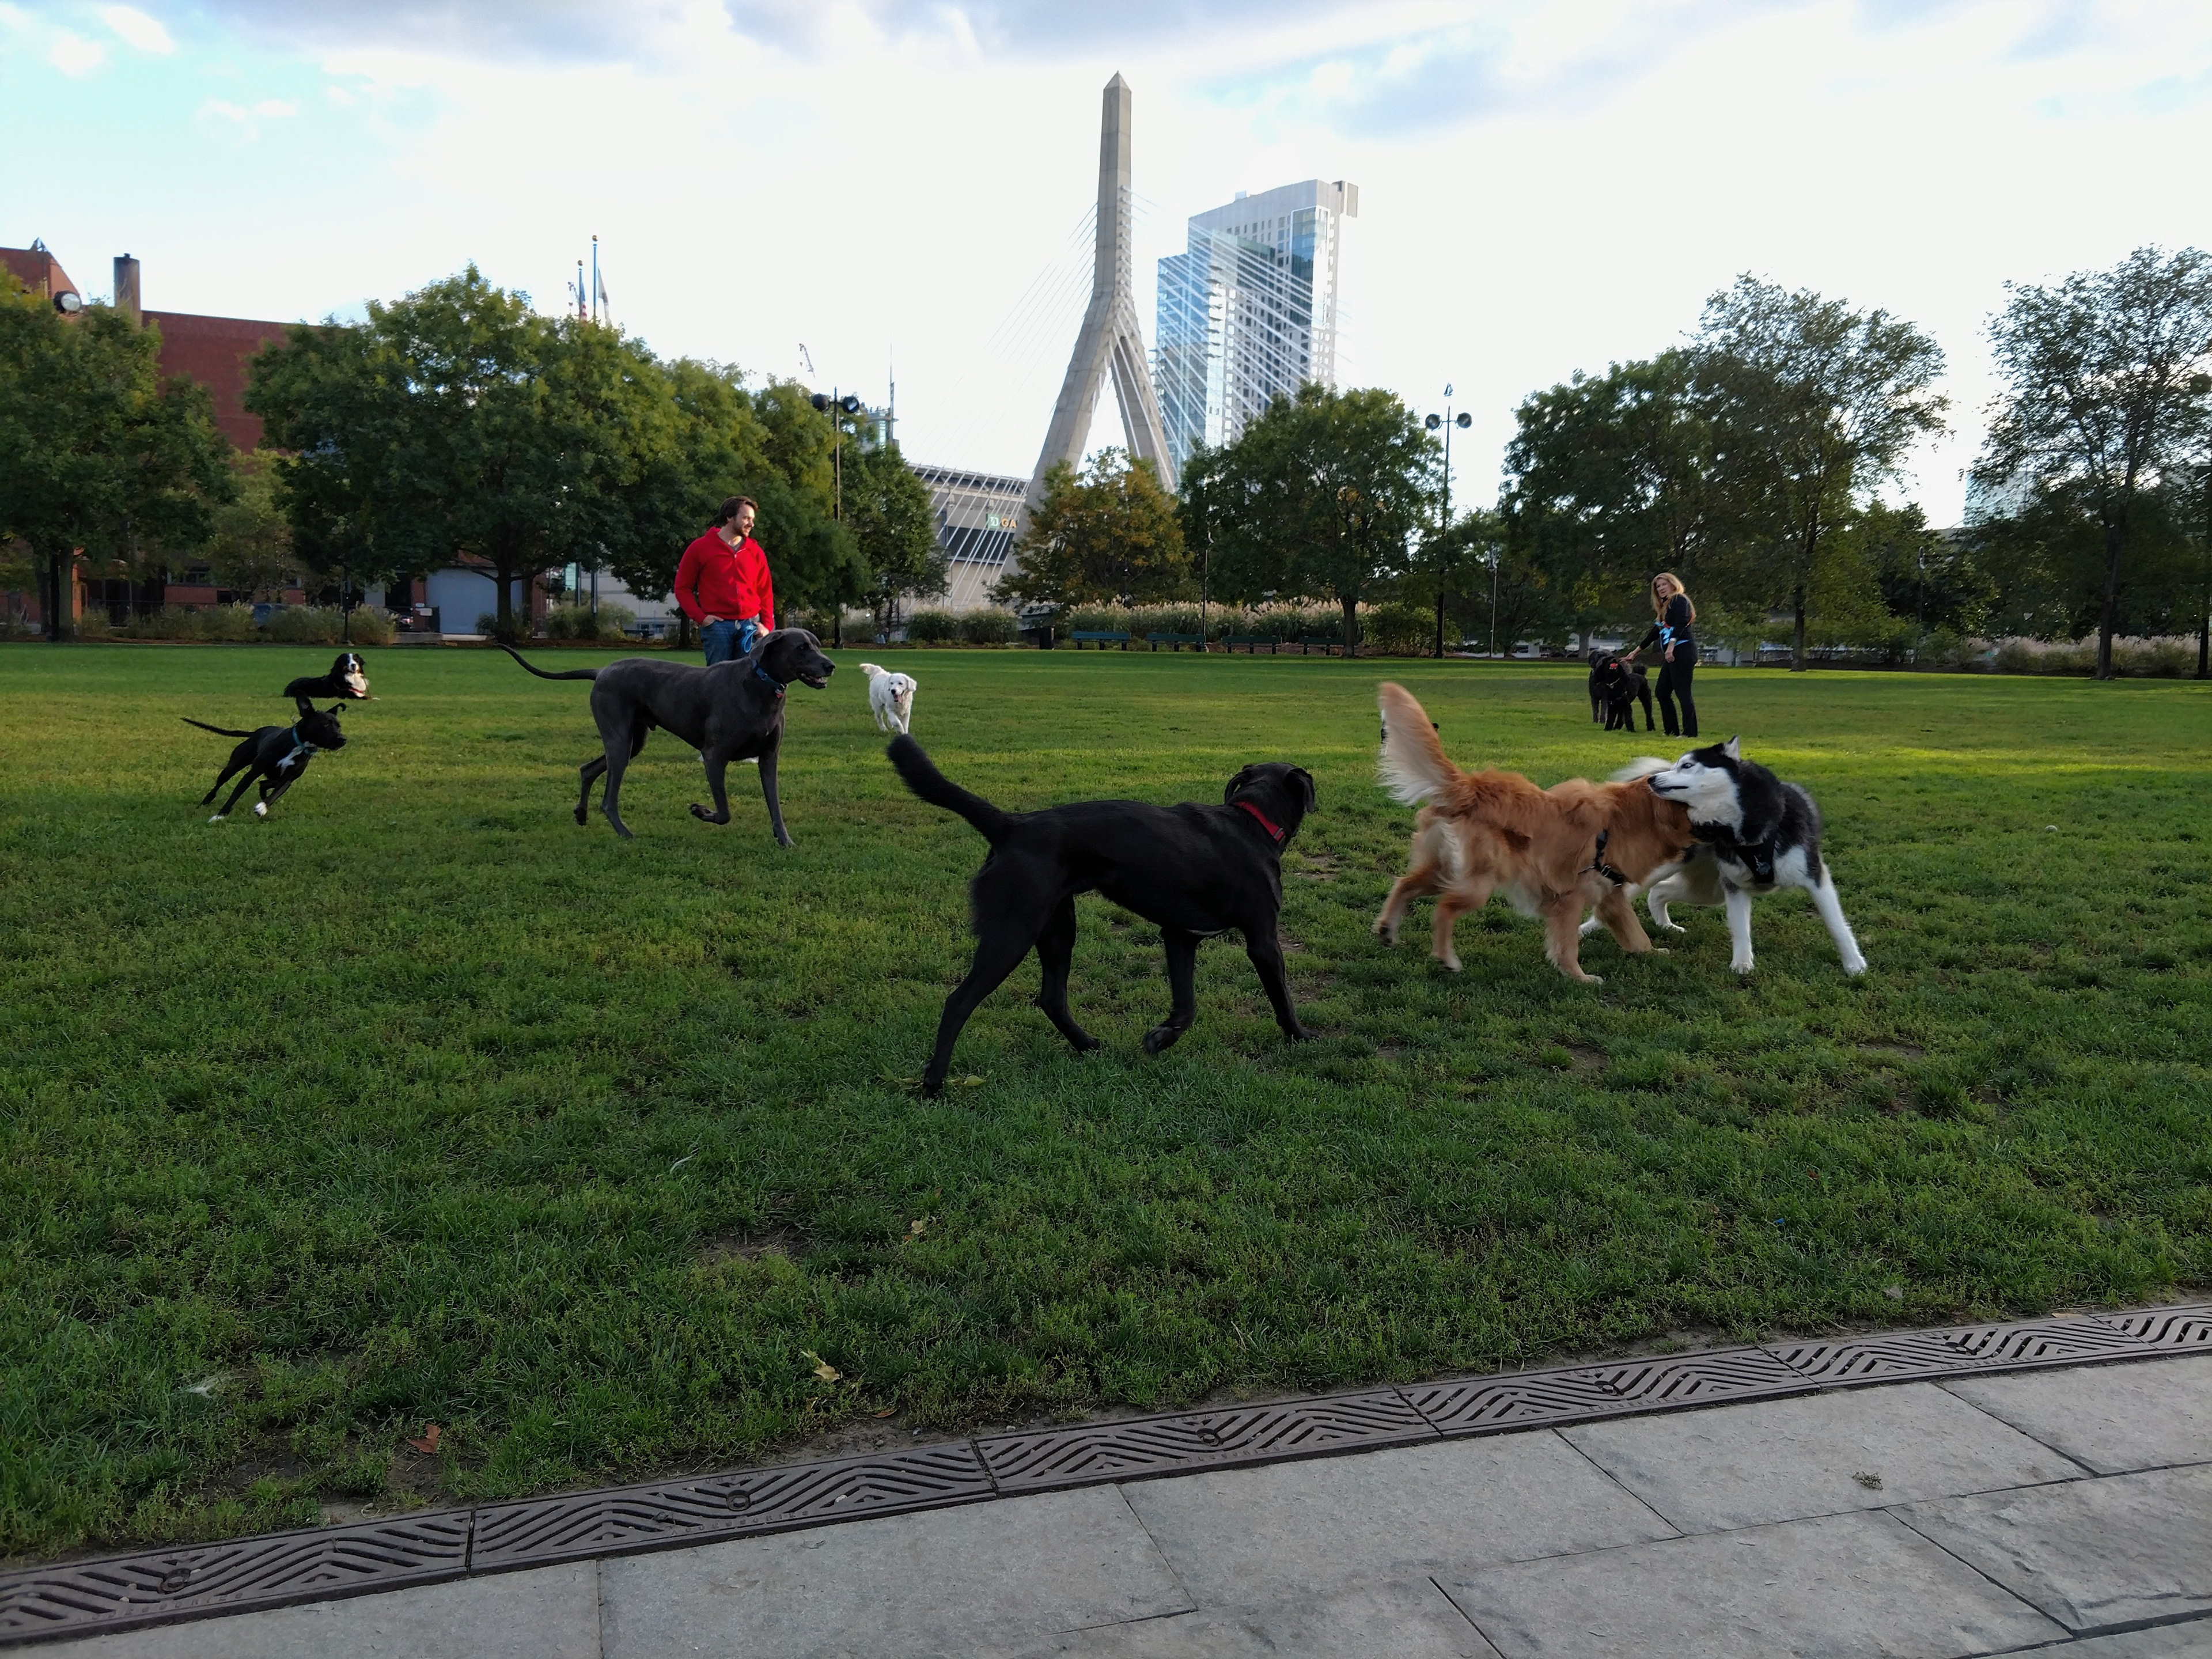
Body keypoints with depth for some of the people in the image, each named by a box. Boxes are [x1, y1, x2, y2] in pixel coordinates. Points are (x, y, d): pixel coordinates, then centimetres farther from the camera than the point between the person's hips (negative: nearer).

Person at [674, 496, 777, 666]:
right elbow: (682, 588, 6)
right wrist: (701, 617, -6)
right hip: (717, 625, -3)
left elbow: (766, 592, 15)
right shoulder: (700, 548, 4)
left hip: (750, 625, 3)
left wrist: (767, 625, 2)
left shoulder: (755, 551, 11)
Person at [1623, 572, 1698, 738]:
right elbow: (1655, 633, 30)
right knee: (1662, 692, 10)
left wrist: (1671, 646, -27)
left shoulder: (1679, 600, -3)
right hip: (1672, 655, 10)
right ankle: (1673, 730, 13)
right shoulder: (1665, 607, 24)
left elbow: (1681, 623, -18)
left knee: (1682, 692, -12)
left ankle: (1690, 732, -12)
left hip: (1683, 651, -10)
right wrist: (1635, 652, 34)